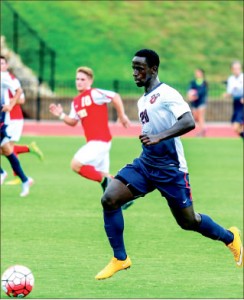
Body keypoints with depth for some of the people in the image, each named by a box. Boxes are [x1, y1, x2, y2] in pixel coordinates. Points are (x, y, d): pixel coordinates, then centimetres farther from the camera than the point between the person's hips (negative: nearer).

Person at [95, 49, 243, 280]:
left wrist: (159, 137, -39)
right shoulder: (142, 101, 13)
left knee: (187, 222, 4)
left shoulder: (166, 94, -14)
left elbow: (189, 122, -29)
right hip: (145, 163, 7)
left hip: (169, 168, -7)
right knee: (109, 199, -13)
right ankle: (120, 259, -4)